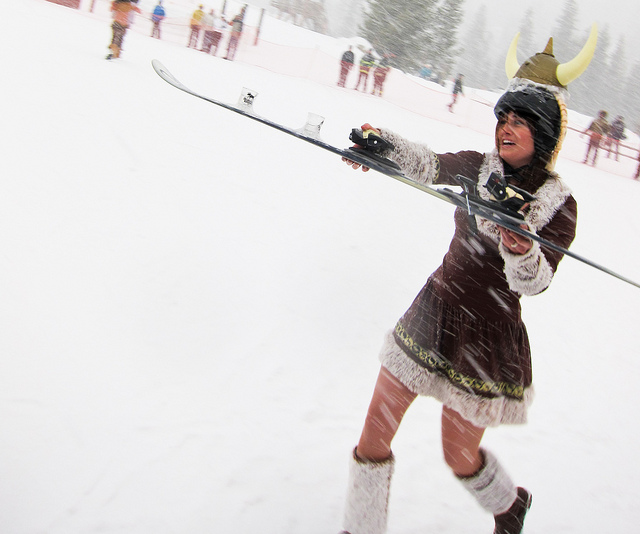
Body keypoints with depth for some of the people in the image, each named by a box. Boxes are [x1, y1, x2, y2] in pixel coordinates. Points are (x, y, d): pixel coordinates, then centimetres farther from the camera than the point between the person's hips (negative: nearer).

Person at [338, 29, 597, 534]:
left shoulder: (558, 203, -10)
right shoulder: (479, 167, 0)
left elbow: (535, 282, -19)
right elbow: (428, 163, -15)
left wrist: (521, 252, -42)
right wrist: (384, 142, -35)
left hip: (486, 339, -4)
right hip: (431, 316, 4)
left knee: (460, 457, 13)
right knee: (373, 437, 3)